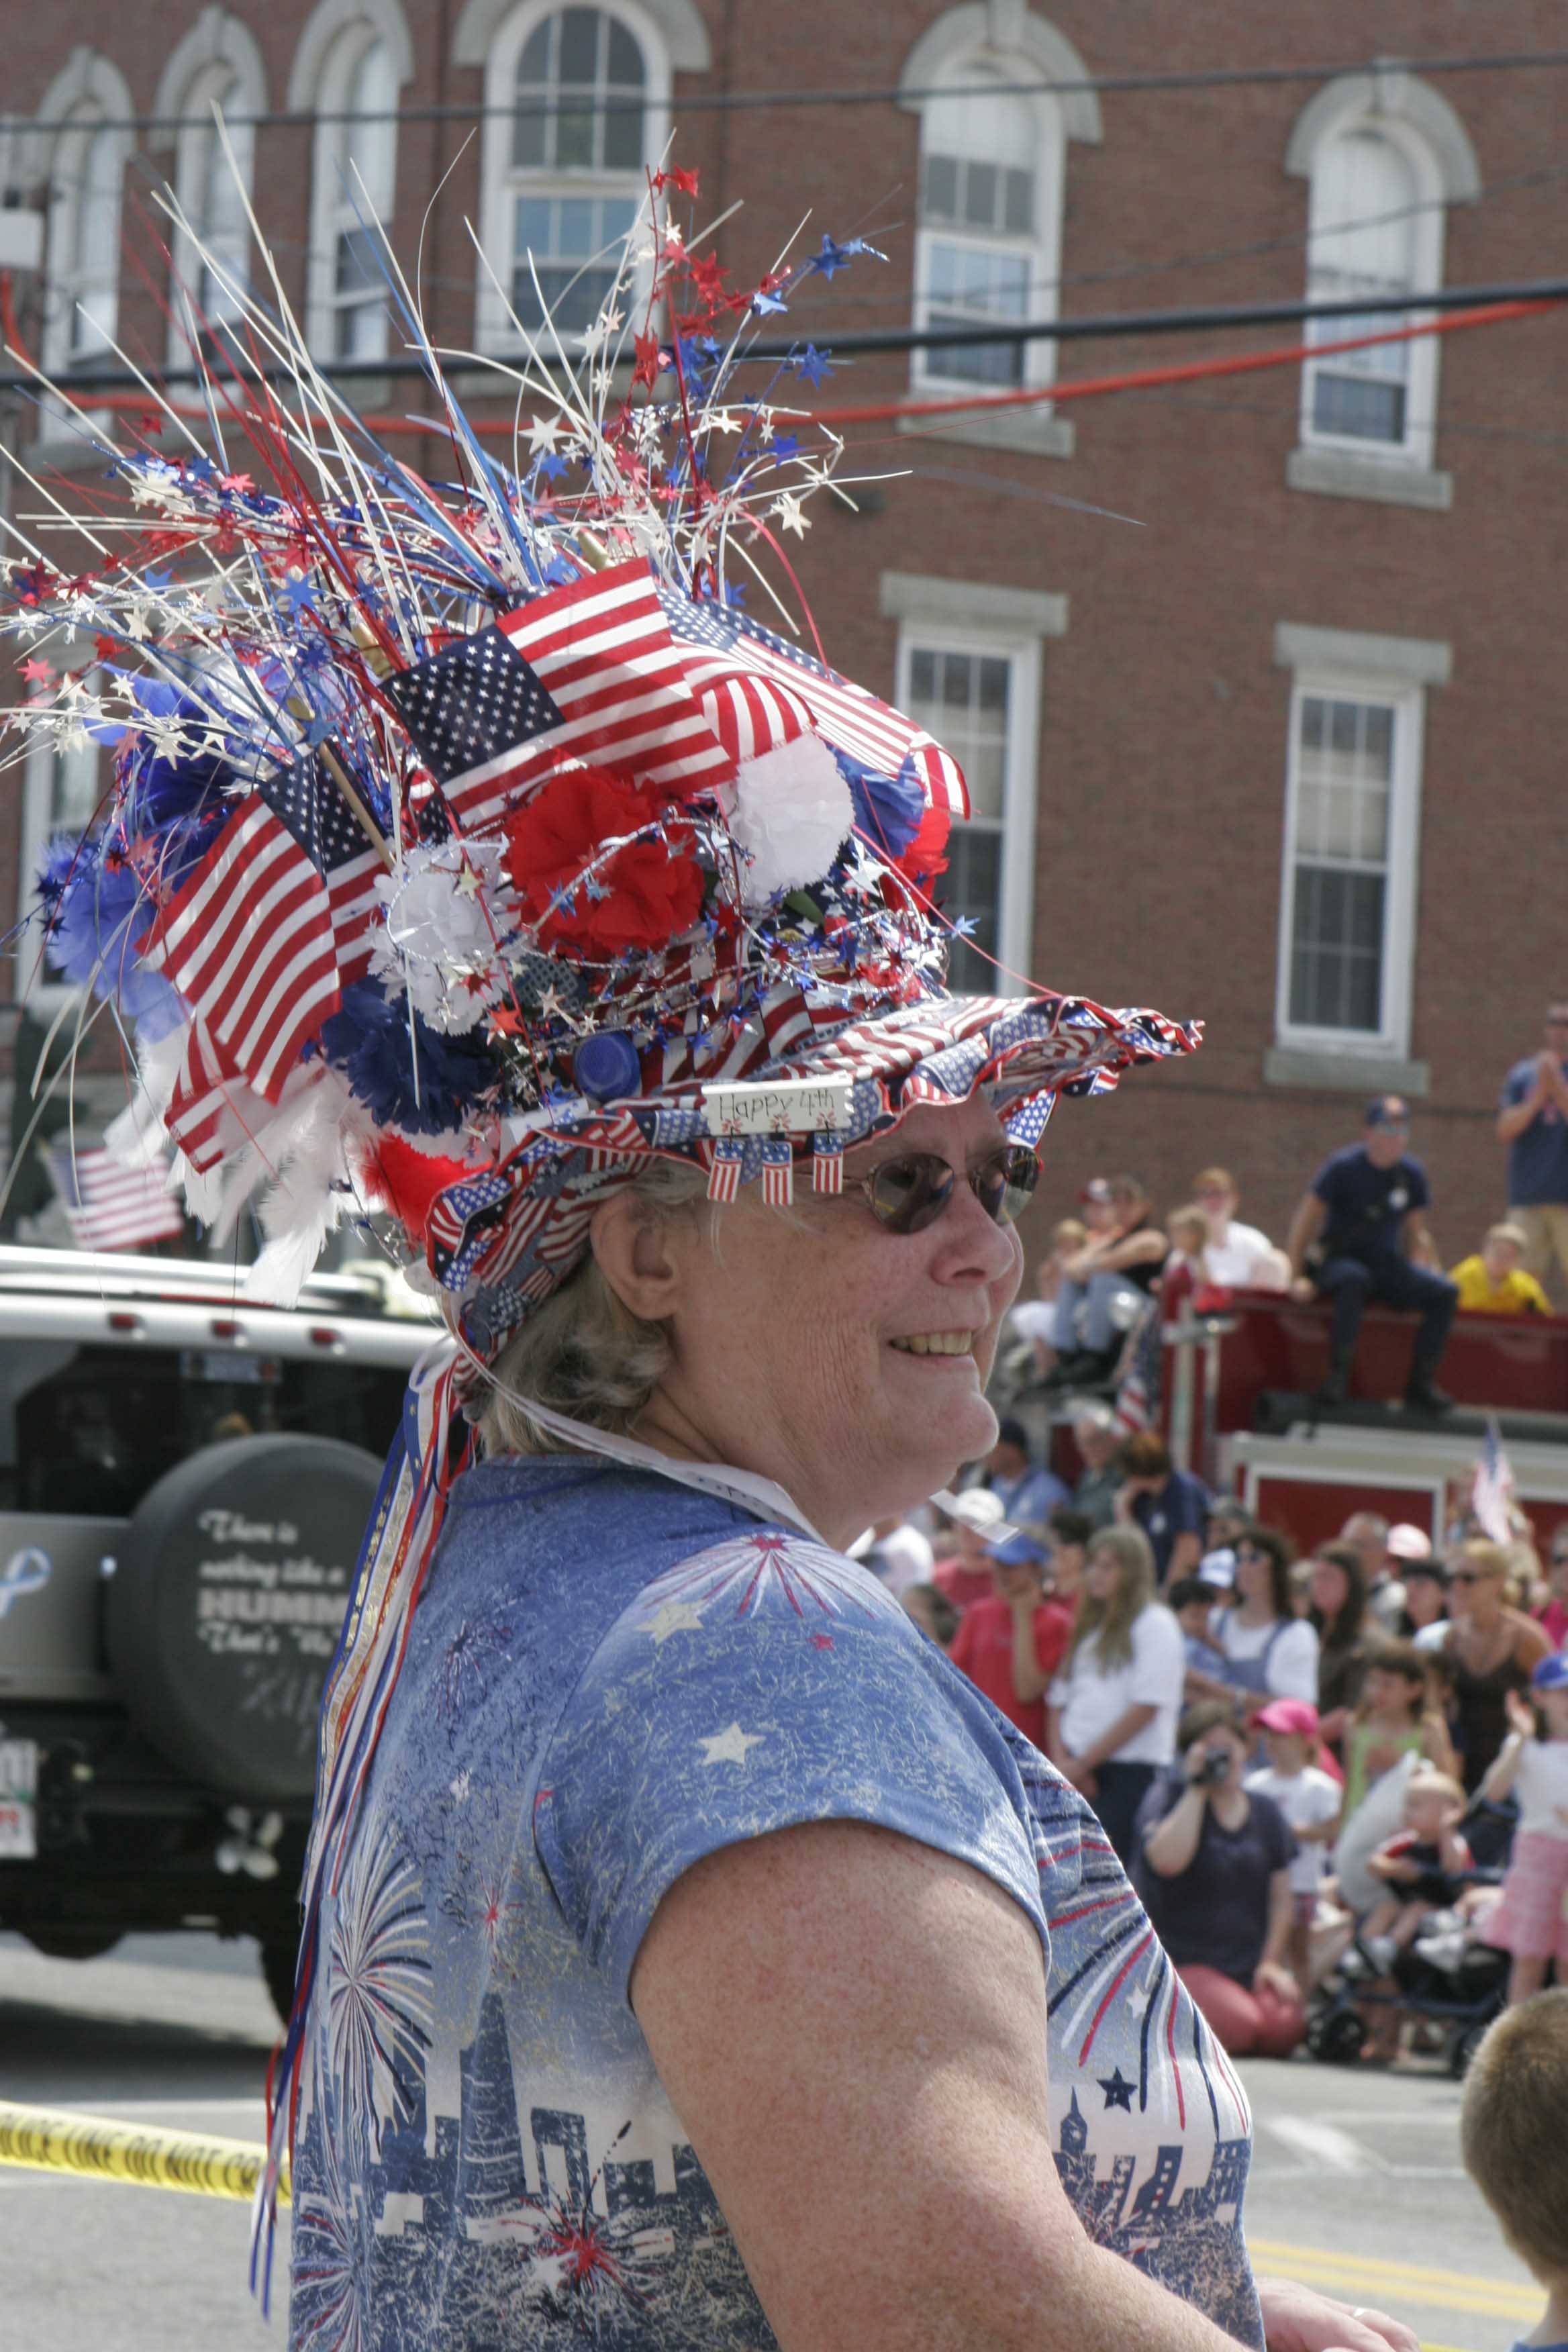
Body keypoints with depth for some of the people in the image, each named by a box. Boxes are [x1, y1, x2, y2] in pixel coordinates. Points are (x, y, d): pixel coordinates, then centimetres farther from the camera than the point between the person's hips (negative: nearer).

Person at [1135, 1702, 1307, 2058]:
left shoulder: (1264, 1811, 14)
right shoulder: (1168, 1796, 1)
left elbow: (1282, 1896, 14)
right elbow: (1168, 1861, -20)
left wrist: (1272, 1961, 0)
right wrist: (1196, 1789, -14)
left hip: (1251, 1963, 5)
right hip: (1183, 1959, -5)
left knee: (1285, 2028, -24)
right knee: (1239, 2025, -30)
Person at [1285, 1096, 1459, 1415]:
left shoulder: (1412, 1174, 6)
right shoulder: (1344, 1167, -8)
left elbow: (1416, 1233, 18)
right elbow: (1305, 1221, -6)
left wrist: (1423, 1277, 5)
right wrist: (1296, 1277, -12)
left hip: (1387, 1263, 5)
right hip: (1338, 1260, -5)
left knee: (1444, 1292, -20)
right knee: (1354, 1280, -40)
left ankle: (1422, 1384, -15)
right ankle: (1338, 1375, -35)